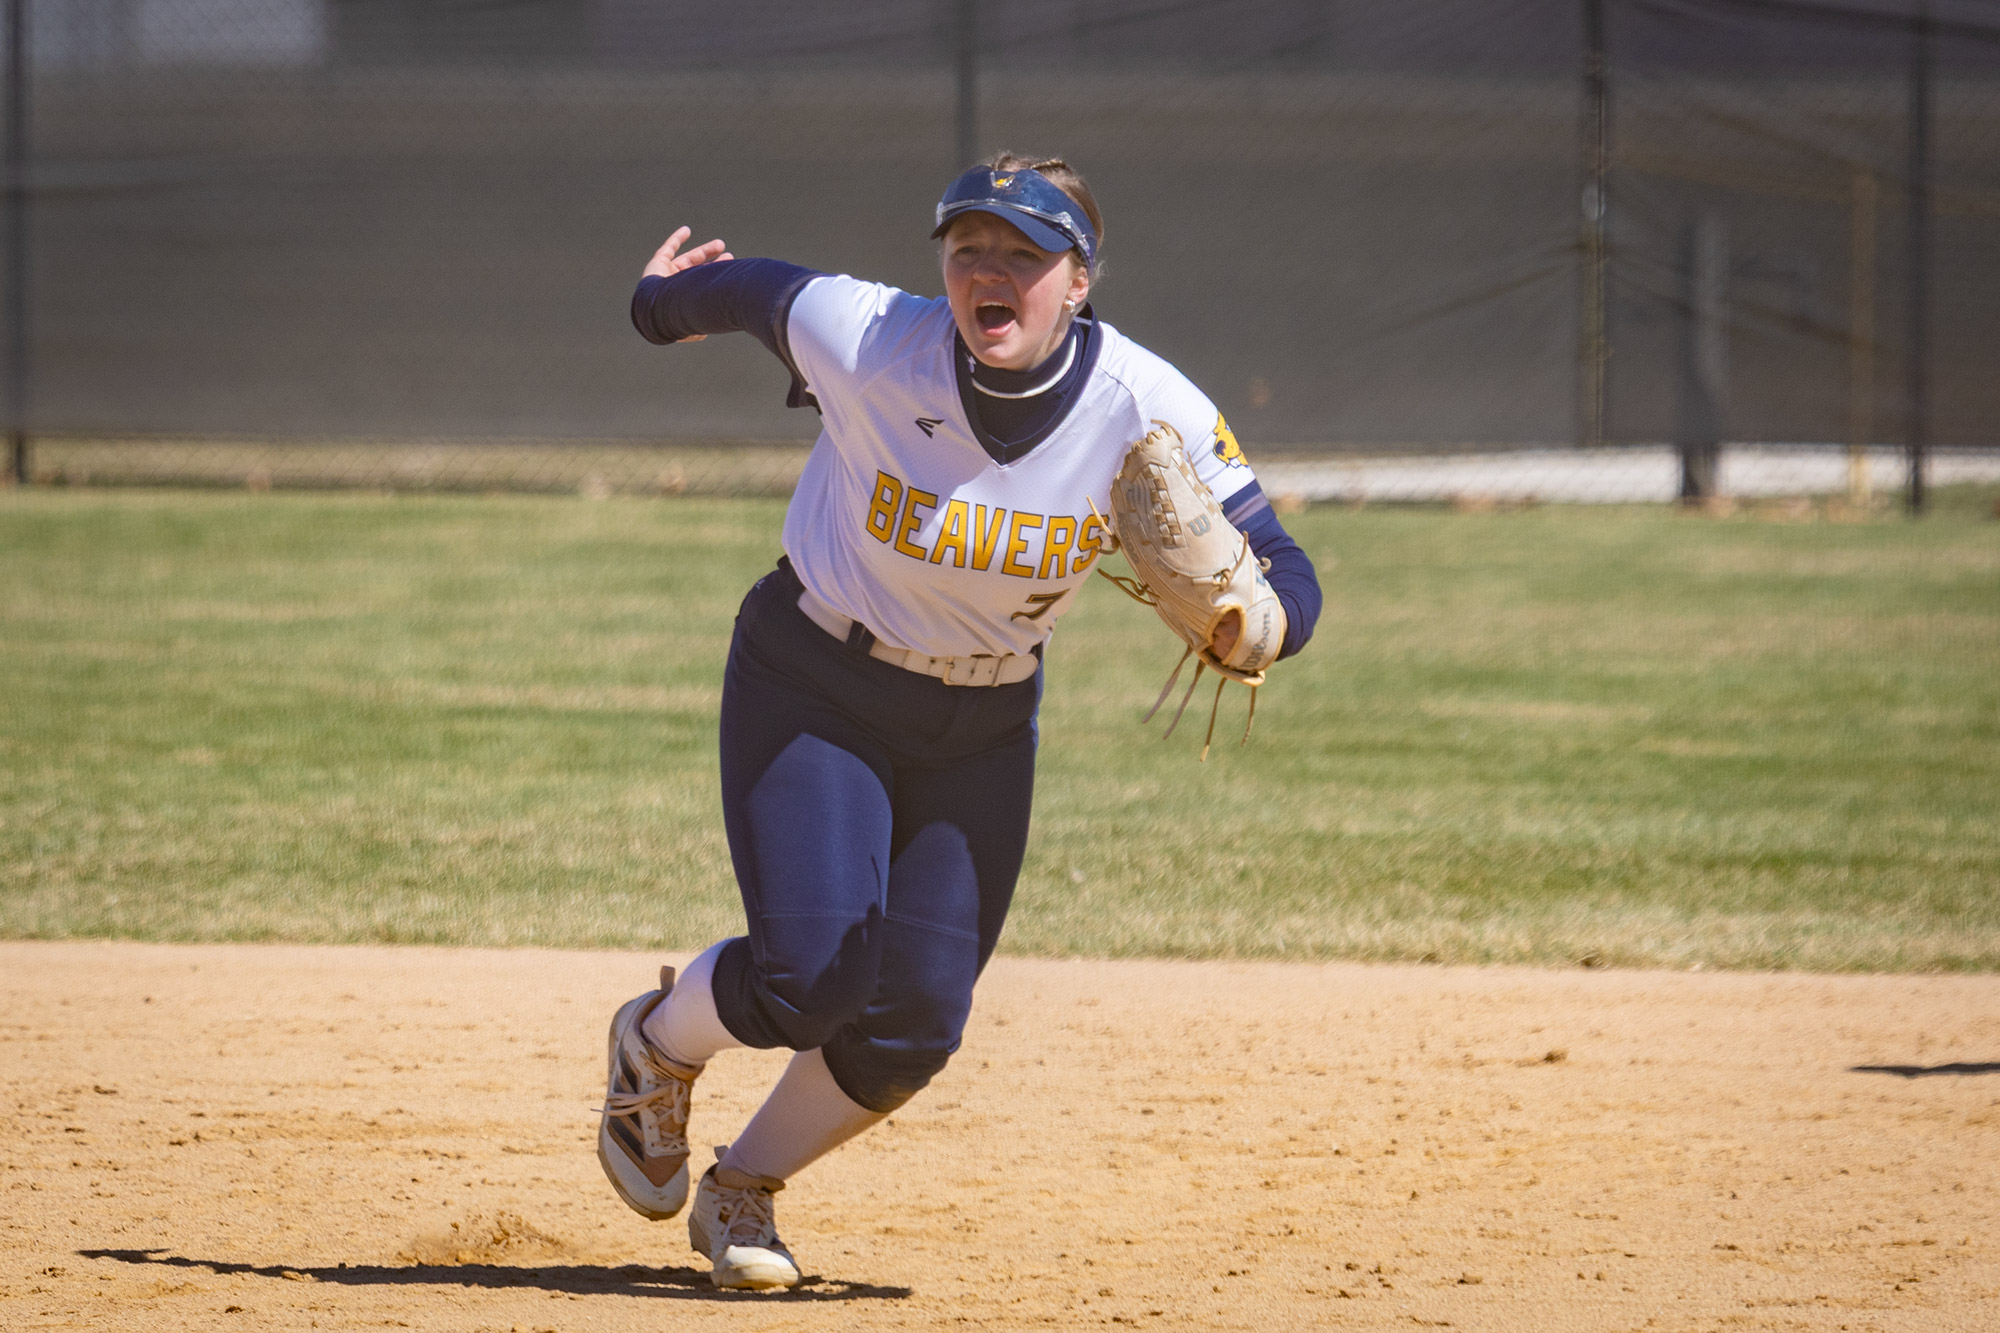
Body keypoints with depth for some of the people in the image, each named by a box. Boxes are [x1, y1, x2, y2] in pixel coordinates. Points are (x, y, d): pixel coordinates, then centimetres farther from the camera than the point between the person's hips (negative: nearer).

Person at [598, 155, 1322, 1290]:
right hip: (814, 684, -2)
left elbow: (1285, 571, -21)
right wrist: (666, 305, 18)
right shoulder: (866, 344, -26)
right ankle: (658, 1043, 18)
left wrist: (1245, 625, -45)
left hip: (985, 723, 2)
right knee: (812, 976, -18)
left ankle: (744, 1191, 24)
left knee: (916, 1019, -5)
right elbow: (755, 290, -4)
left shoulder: (1148, 411, -23)